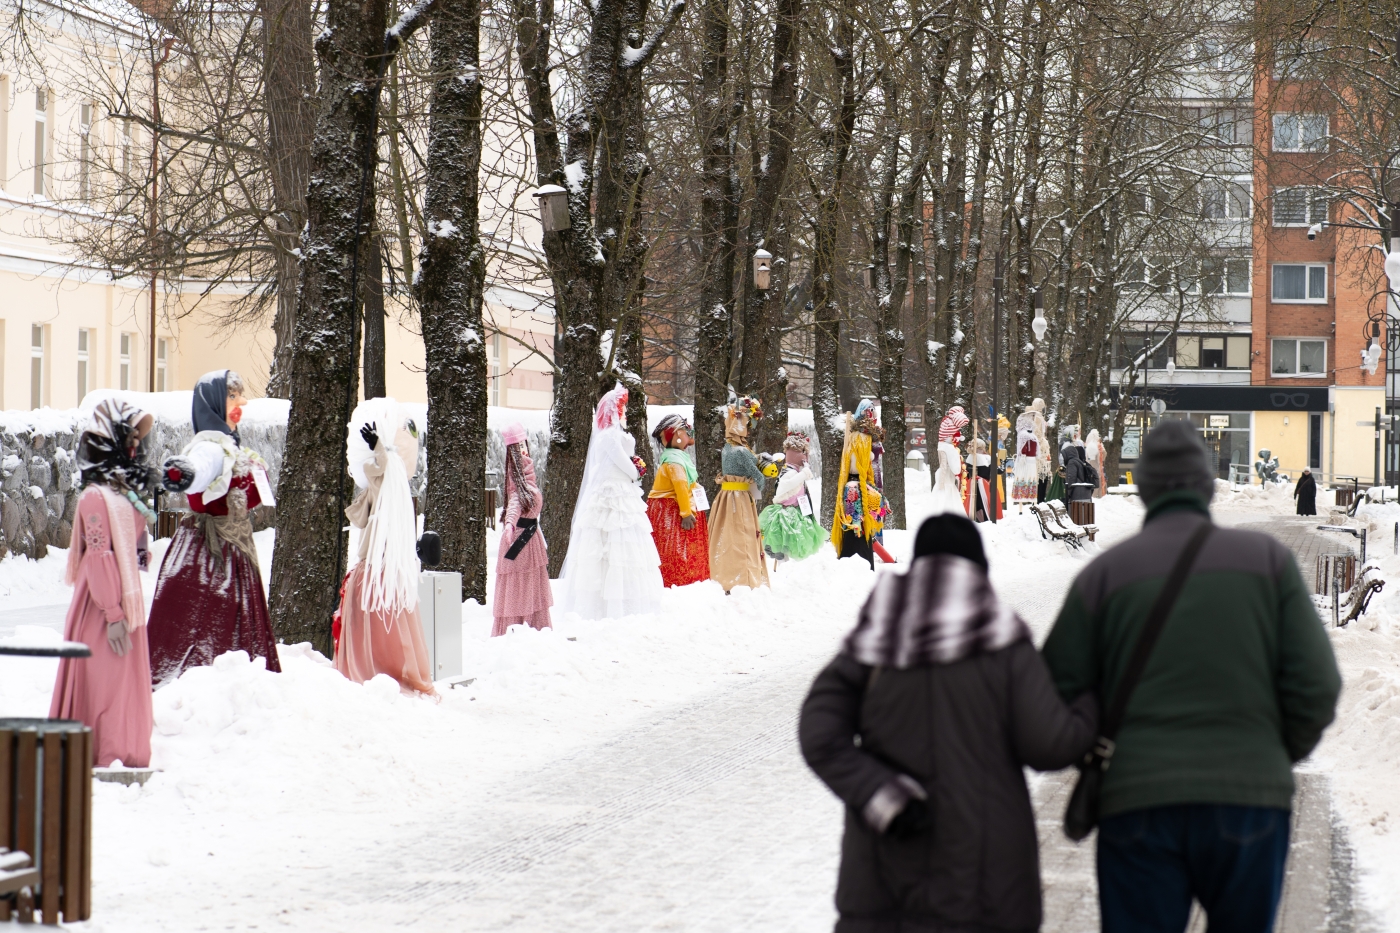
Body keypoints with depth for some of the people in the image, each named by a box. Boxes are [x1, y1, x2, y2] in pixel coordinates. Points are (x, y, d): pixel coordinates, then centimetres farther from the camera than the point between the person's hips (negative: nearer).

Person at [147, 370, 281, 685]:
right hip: (210, 554, -10)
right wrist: (182, 472, -65)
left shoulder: (231, 445, 14)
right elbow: (199, 468, -43)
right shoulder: (211, 447, -17)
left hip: (233, 553, 10)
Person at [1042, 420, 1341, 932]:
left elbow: (1056, 693, 2)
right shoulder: (1268, 559, 5)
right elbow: (1315, 685, 0)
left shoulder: (1104, 572, 4)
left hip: (1136, 802, 0)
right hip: (1249, 795, 0)